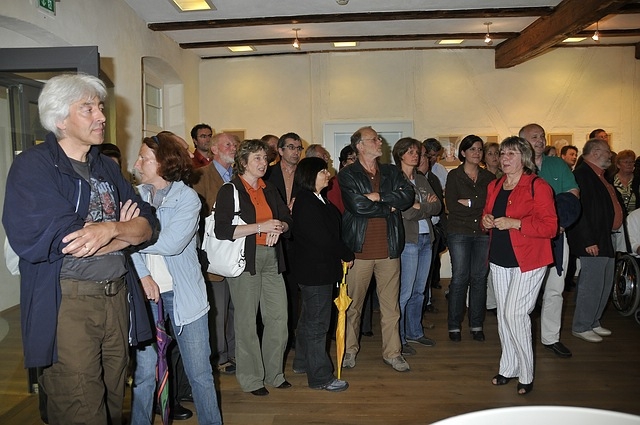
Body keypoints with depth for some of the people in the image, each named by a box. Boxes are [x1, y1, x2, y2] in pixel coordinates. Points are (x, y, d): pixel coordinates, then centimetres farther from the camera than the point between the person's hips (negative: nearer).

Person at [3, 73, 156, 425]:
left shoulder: (106, 167, 13)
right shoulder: (33, 166, -7)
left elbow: (147, 224, 2)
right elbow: (60, 240, -20)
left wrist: (109, 229, -19)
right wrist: (123, 231, -5)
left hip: (117, 297, 6)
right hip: (67, 305, -6)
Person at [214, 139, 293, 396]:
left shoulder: (270, 190, 16)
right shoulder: (229, 191, -3)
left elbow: (287, 219, 16)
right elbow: (222, 230, -14)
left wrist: (279, 227, -7)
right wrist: (261, 226, -17)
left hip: (272, 259, 6)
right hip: (245, 260, -5)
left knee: (279, 317, 5)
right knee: (246, 321, 1)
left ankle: (274, 373, 23)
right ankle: (250, 378, 18)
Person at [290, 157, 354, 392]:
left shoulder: (318, 200, 13)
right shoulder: (306, 203, -19)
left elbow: (331, 230, 12)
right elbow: (323, 239, -21)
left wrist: (343, 254, -1)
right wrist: (347, 255, -9)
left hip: (320, 269, 11)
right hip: (315, 271, -11)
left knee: (308, 318, 21)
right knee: (317, 323, -1)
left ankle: (302, 362, 36)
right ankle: (320, 377, 10)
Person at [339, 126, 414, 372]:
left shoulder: (391, 172, 13)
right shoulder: (347, 175, -2)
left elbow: (408, 196, -3)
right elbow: (357, 205, -17)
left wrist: (379, 197, -14)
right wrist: (390, 207, -7)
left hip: (389, 249, 4)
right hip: (359, 249, -3)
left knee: (391, 305, 9)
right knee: (353, 304, 8)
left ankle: (392, 352, 23)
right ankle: (350, 349, 26)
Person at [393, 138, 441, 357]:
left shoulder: (422, 180, 17)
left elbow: (437, 207, 9)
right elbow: (403, 211, -17)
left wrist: (420, 206, -10)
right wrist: (427, 205, -5)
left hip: (426, 239, 7)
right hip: (407, 240, -7)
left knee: (419, 290, 14)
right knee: (404, 292, -5)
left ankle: (414, 332, 27)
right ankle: (398, 339, 6)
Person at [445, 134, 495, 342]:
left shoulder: (488, 177, 12)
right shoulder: (454, 175, 3)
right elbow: (451, 206, -9)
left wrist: (468, 202, -12)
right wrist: (480, 205, -8)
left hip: (483, 232, 3)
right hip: (459, 233, -3)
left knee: (479, 278, 4)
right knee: (460, 278, -3)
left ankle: (476, 325, 15)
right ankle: (454, 326, 7)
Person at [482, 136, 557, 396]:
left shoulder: (537, 186, -9)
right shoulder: (494, 187, 12)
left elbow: (550, 226, -15)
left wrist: (513, 223, -23)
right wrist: (486, 219, 0)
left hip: (528, 261, -7)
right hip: (499, 260, 7)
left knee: (515, 313, -10)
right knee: (503, 314, 10)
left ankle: (526, 374, 8)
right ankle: (508, 368, 25)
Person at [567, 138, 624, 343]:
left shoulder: (601, 177, 17)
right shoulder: (582, 174, -14)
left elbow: (615, 204, 24)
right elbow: (580, 210, -21)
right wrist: (588, 241, -23)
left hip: (607, 239, 10)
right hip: (593, 241, -10)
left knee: (605, 284, 16)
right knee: (591, 284, -4)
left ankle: (593, 323, 29)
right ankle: (581, 327, 10)